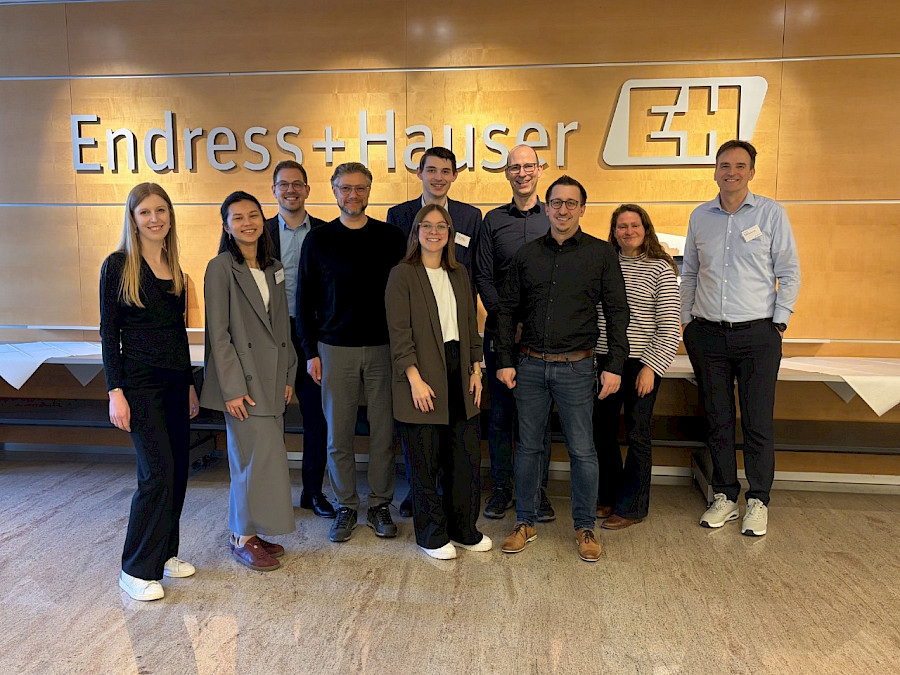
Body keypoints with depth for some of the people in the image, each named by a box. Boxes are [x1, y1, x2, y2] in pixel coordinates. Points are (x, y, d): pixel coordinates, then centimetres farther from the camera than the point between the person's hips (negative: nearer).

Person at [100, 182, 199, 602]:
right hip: (140, 380, -6)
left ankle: (164, 553, 24)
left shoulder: (174, 268, 12)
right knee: (158, 472, -10)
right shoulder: (118, 265, -5)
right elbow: (109, 332, -7)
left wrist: (189, 384, 17)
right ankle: (137, 570, 4)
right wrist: (115, 391, -12)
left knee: (176, 471, 9)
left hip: (175, 380, 6)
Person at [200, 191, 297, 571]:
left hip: (272, 378, 6)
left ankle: (248, 531, 24)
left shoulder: (273, 268, 12)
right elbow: (218, 333, -11)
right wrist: (232, 388, -14)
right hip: (244, 378, -6)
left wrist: (288, 375, 12)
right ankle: (244, 539, 12)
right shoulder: (221, 268, -8)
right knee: (258, 457, -4)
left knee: (251, 457, 12)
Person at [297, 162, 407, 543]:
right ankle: (346, 507, 21)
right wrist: (310, 351, 1)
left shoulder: (391, 237, 5)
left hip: (383, 347, 0)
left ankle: (380, 505, 21)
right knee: (338, 434, 5)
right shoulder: (318, 240, 5)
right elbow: (306, 300, 6)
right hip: (335, 349, 0)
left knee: (383, 431, 5)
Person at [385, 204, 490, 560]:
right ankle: (432, 535, 21)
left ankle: (463, 530, 25)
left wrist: (475, 370, 8)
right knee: (425, 461, 4)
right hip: (423, 377, -5)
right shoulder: (402, 274, -5)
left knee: (467, 457, 8)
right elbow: (399, 333, -10)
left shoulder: (459, 274, 13)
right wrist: (415, 379, -16)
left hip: (459, 374, 5)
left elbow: (471, 325, 15)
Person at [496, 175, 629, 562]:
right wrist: (505, 361, 3)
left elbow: (616, 313, 1)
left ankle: (585, 527, 21)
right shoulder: (527, 255, 7)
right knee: (528, 446, 10)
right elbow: (507, 310, 9)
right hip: (529, 366, 2)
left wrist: (614, 366, -5)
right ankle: (526, 522, 24)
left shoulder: (601, 254, 1)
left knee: (582, 450, 4)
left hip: (576, 367, -2)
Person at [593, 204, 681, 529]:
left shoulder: (660, 268, -4)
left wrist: (651, 366, -14)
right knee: (602, 431, 11)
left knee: (637, 435, 3)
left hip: (641, 364, -4)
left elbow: (670, 327, -7)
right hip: (604, 361, 5)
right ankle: (609, 496, 29)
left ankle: (631, 507, 17)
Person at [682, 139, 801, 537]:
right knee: (717, 420, 8)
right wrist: (687, 320, 11)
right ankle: (724, 497, 21)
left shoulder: (771, 213, 2)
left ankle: (758, 501, 15)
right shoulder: (700, 217, 10)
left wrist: (779, 321, -4)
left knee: (758, 422, 1)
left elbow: (789, 272, 3)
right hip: (708, 335, 3)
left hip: (757, 334, -2)